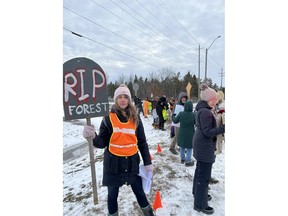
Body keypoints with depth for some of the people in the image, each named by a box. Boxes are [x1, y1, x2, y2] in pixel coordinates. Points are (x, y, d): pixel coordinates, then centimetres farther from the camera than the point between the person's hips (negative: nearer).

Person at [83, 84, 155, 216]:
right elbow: (103, 143, -7)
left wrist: (147, 162, 1)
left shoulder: (135, 118, -2)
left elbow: (142, 142, 2)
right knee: (113, 194, 17)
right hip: (113, 163, -1)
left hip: (132, 163, 2)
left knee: (139, 190, 18)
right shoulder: (108, 118, -8)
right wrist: (93, 137, -28)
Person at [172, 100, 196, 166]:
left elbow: (175, 121, 3)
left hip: (182, 134, 3)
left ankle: (182, 158, 36)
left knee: (182, 147, 20)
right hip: (190, 134, -3)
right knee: (189, 148, 9)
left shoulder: (181, 114, -9)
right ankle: (188, 161, 16)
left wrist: (173, 116, 21)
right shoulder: (193, 115, -16)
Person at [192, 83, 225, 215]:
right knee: (204, 175, -1)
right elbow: (208, 132, -23)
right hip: (205, 146, -11)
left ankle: (198, 193, 40)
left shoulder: (201, 109, 10)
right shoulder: (205, 112, -22)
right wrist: (223, 128, -28)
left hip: (201, 145, 11)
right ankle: (200, 204, 12)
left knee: (200, 171, 23)